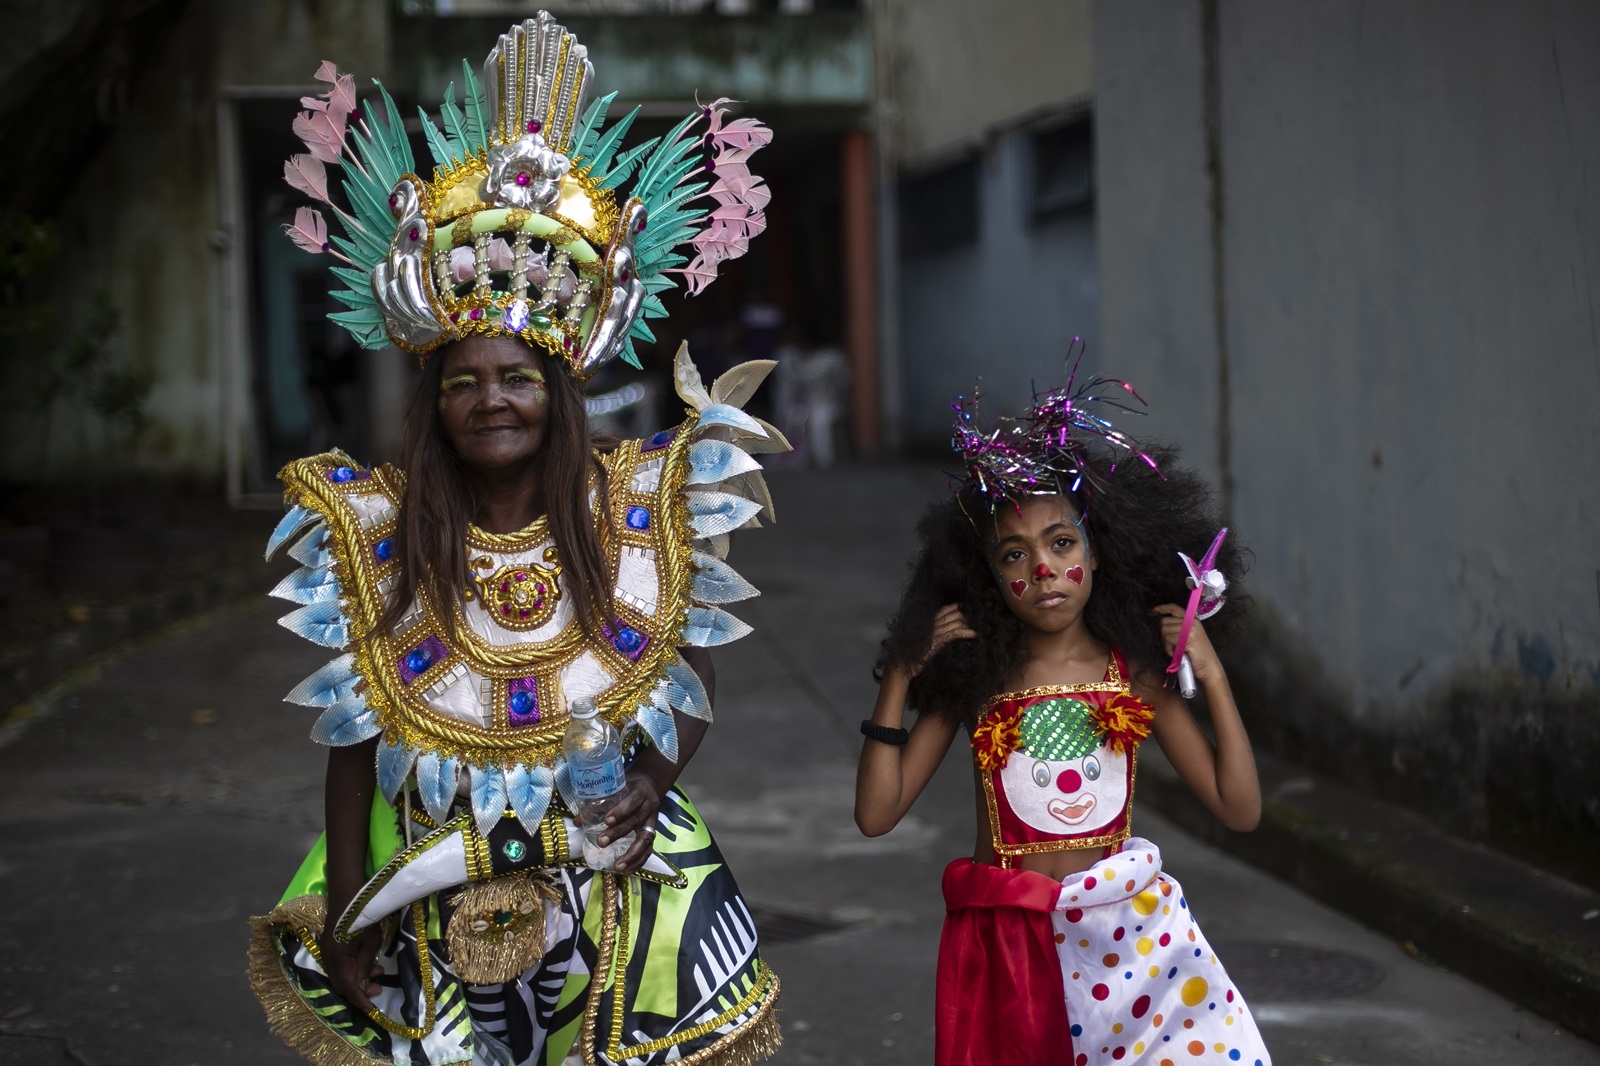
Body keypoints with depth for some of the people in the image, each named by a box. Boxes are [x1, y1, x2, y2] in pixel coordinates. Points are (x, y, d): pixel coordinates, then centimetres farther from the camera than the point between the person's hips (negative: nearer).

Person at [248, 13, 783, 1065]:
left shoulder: (636, 507, -6)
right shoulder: (380, 533, -6)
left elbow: (696, 674, 4)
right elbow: (354, 734, 0)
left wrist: (657, 770, -15)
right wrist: (341, 906, -2)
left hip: (616, 880, 0)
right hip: (437, 890, 0)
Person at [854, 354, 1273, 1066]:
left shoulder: (1135, 673, -1)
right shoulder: (968, 678, -2)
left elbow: (1240, 810, -2)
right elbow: (876, 814, -6)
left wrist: (1212, 676, -8)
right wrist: (899, 677, -9)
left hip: (1126, 928, 1)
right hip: (1008, 945, 0)